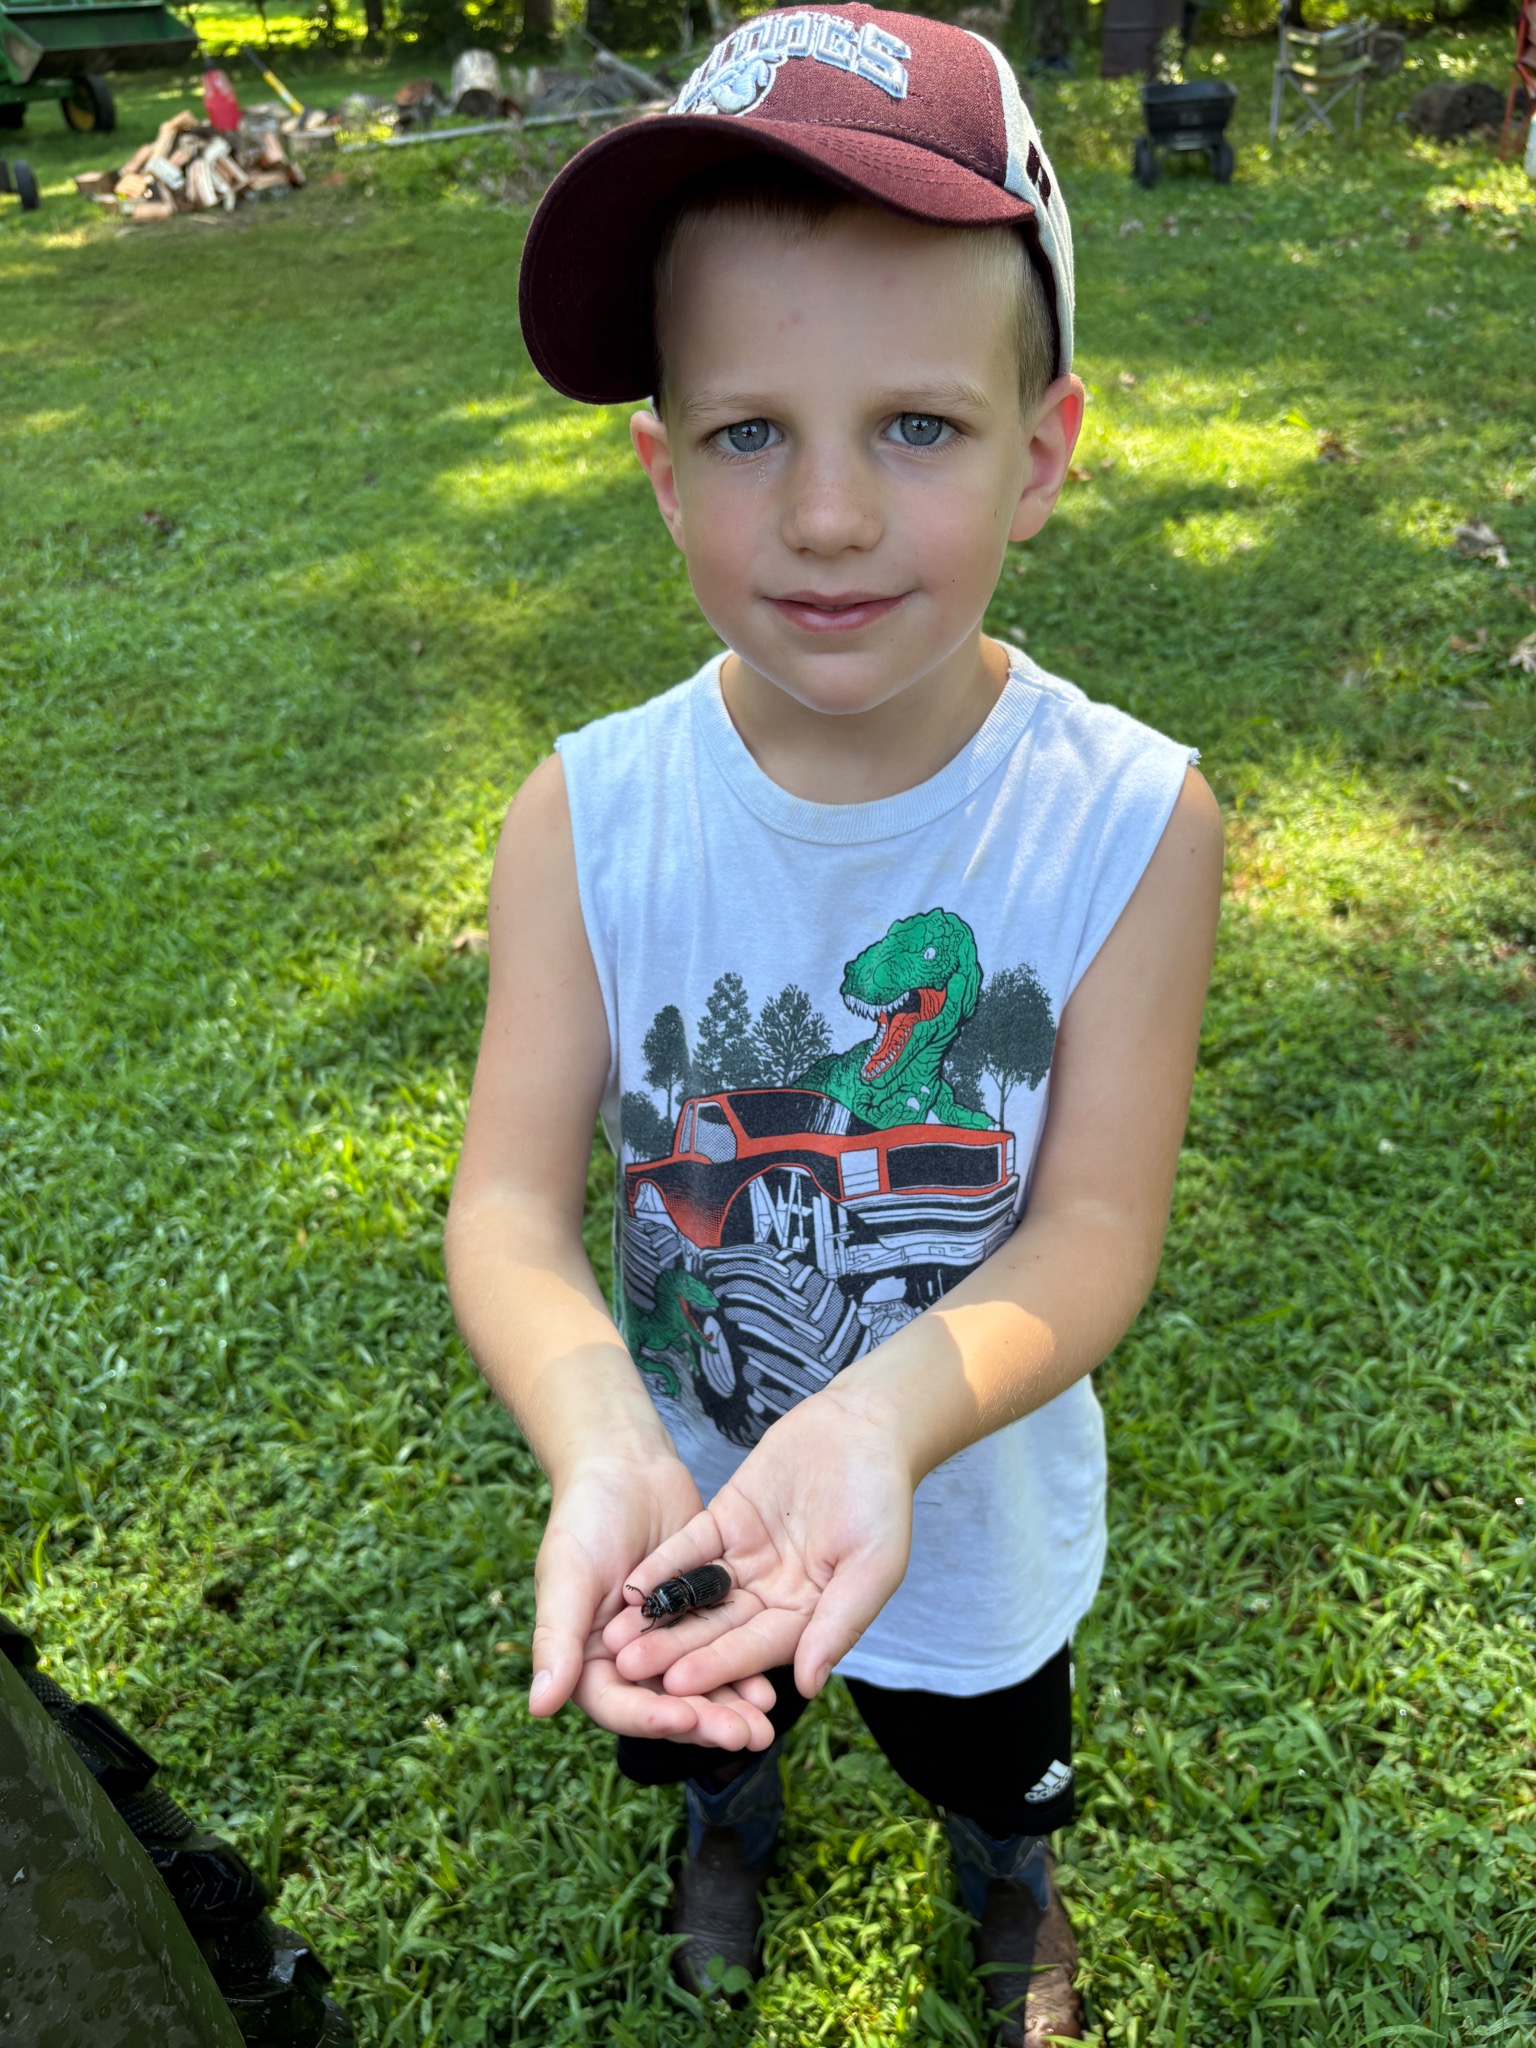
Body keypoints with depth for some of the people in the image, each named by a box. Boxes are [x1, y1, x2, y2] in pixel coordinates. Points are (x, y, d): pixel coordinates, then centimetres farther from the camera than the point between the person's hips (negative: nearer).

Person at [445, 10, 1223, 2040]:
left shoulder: (1131, 820, -26)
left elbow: (1095, 1227, -24)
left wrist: (885, 1414, -43)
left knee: (994, 1768, 32)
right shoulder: (589, 819, -23)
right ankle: (730, 1832, 72)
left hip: (978, 1507, 0)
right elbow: (511, 1199, -24)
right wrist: (602, 1437, -44)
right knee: (710, 1733, 34)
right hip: (678, 1493, 1)